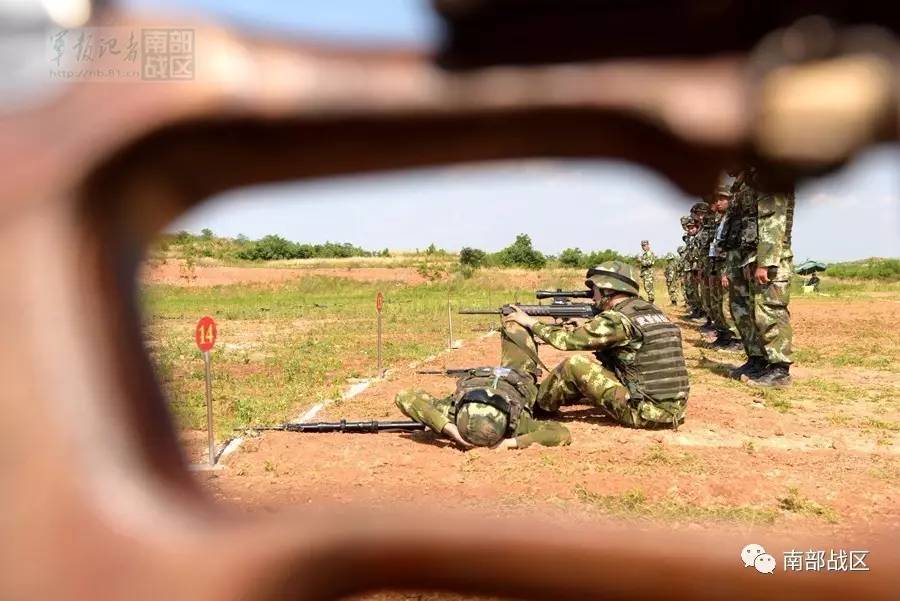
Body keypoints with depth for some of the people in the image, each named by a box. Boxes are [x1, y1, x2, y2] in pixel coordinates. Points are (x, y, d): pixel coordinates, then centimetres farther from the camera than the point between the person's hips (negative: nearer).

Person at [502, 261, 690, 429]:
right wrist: (582, 326, 18)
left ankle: (537, 405, 15)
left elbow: (568, 340, -7)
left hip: (644, 413, -8)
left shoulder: (618, 319, -13)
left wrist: (532, 322, 4)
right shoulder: (652, 311, 11)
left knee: (574, 365, -5)